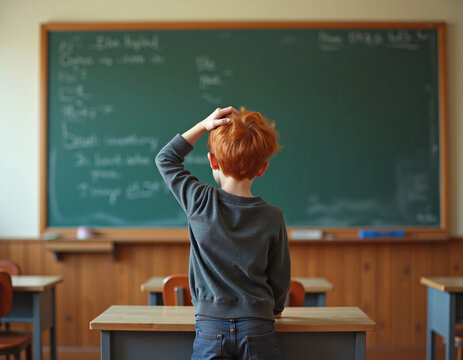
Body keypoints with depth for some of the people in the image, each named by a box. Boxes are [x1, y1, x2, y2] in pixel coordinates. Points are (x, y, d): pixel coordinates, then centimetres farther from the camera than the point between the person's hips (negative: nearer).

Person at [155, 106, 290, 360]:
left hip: (211, 327, 0)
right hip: (258, 329, 0)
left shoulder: (200, 202, -6)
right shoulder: (273, 218, -5)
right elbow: (280, 278, 5)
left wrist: (203, 126, 4)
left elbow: (165, 159, 10)